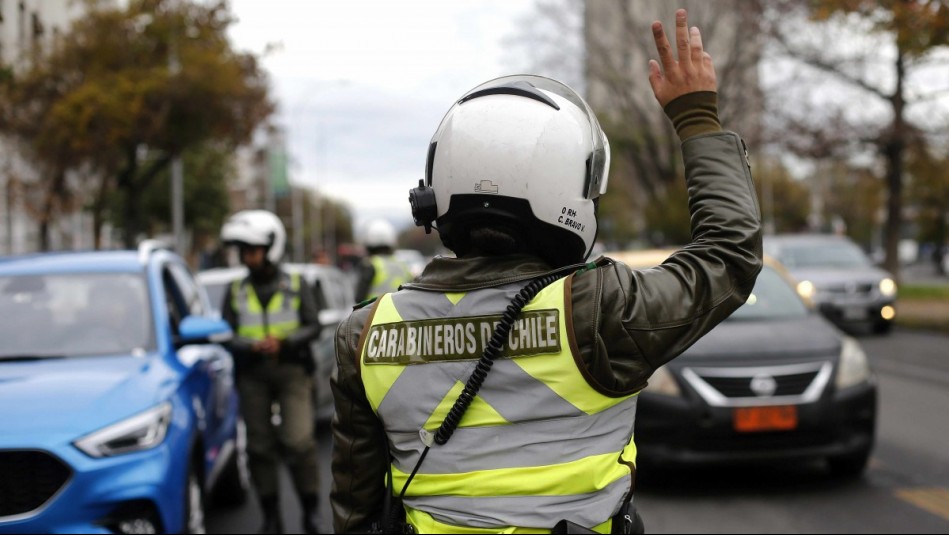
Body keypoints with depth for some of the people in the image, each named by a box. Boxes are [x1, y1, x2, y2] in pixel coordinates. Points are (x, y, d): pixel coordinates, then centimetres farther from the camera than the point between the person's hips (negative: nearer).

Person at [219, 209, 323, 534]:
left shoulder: (296, 285, 7)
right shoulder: (236, 292, 10)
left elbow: (313, 327, 2)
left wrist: (284, 342, -16)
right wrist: (252, 346, -16)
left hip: (292, 370, -2)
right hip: (252, 374, 2)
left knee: (299, 441, -14)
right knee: (260, 446, 4)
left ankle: (310, 508, 3)